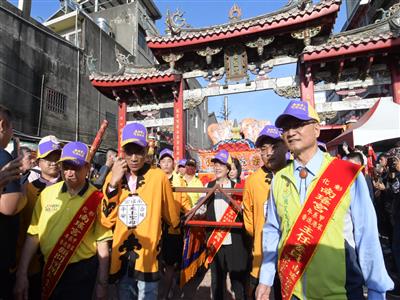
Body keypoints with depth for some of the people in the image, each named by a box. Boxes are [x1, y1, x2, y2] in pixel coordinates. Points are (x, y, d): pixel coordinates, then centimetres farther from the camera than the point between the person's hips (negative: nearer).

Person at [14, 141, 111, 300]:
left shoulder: (97, 199, -13)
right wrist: (22, 274, 1)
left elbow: (102, 242, -9)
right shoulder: (47, 193, -4)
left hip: (82, 271, -3)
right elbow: (33, 235, 2)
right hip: (49, 269, 4)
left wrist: (102, 283, -5)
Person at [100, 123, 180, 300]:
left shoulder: (158, 177, -13)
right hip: (120, 259, 4)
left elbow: (173, 219, -1)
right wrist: (113, 183, -15)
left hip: (148, 259, -4)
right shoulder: (113, 177, -2)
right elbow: (106, 221, -8)